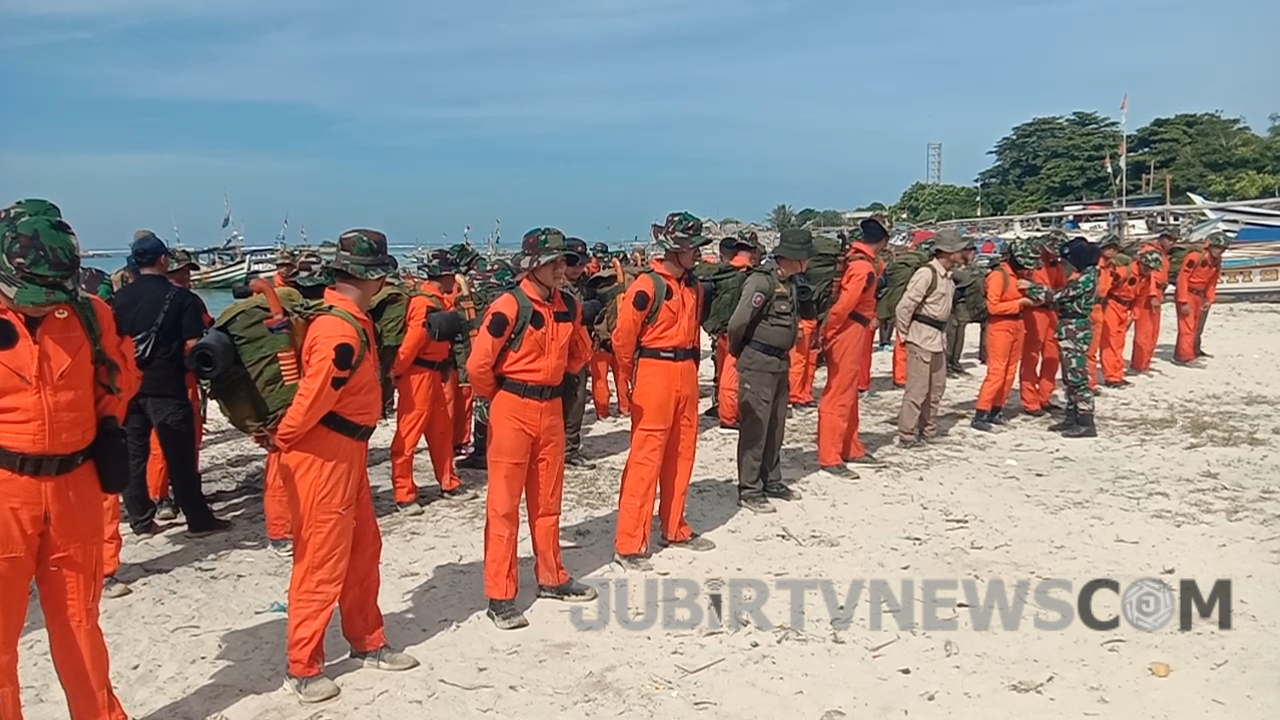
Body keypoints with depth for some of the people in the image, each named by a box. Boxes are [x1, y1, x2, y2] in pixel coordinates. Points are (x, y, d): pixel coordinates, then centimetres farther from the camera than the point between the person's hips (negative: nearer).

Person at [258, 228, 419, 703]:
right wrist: (282, 440, -7)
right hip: (323, 456, -10)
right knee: (322, 561, 1)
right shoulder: (341, 332, -23)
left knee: (364, 549, 18)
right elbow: (313, 398, -22)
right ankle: (302, 669, 15)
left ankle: (367, 644, 33)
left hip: (347, 452, 10)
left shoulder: (349, 318, 9)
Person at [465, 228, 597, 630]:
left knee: (547, 499, 16)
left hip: (552, 408, 6)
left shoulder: (569, 305, 5)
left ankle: (551, 578, 30)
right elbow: (479, 364, -15)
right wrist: (499, 398, 0)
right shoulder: (509, 306, -16)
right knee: (504, 503, -1)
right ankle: (500, 596, 5)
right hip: (513, 410, -6)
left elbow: (580, 353, 22)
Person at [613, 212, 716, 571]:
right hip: (655, 375, -8)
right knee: (645, 458, -6)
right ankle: (629, 544, 0)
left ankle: (675, 528, 29)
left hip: (686, 375, 8)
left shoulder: (694, 288, 11)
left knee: (681, 454, 14)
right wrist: (634, 376, -1)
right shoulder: (647, 285, -14)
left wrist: (690, 367, 16)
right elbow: (623, 336, -12)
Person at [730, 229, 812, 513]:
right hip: (758, 363, -9)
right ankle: (749, 490, 6)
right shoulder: (762, 281, -19)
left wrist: (783, 353, 10)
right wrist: (738, 351, -2)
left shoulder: (789, 281, 9)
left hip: (780, 363, 9)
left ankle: (772, 481, 29)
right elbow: (737, 323, -19)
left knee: (775, 425, 17)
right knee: (754, 426, -2)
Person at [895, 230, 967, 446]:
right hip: (922, 337, -9)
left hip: (938, 337, 9)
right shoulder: (926, 273, -19)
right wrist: (904, 335, -12)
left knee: (937, 387, 16)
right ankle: (907, 435, 3)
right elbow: (904, 306, -20)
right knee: (917, 388, -5)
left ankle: (928, 430, 28)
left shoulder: (948, 276, 9)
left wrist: (940, 331, 16)